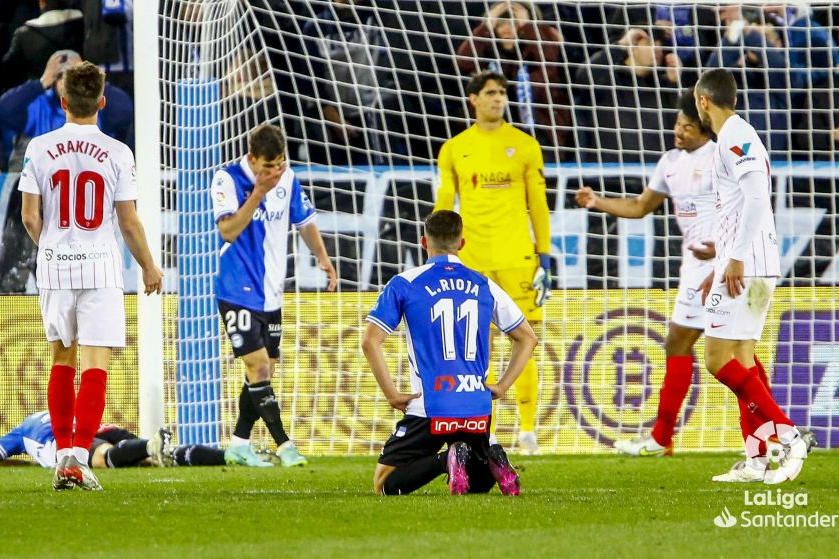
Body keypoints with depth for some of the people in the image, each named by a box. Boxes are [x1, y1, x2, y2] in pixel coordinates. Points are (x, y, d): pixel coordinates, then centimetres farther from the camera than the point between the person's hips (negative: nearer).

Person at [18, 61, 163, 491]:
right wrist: (149, 267, 13)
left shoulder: (40, 149, -2)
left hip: (54, 266, 2)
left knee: (61, 360, 16)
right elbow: (129, 222, -3)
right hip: (100, 266, -2)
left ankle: (63, 453, 18)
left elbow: (30, 217, -1)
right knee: (95, 366, -3)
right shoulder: (117, 153, -6)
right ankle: (78, 456, -14)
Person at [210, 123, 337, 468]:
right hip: (238, 293, -6)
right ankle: (283, 445, -10)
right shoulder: (227, 180, -14)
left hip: (271, 293, 7)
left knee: (265, 370, 9)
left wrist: (322, 257, 4)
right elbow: (228, 230, -25)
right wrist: (258, 192, -31)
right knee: (258, 366, -13)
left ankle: (239, 445, 18)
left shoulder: (287, 179, 2)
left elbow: (304, 221, 17)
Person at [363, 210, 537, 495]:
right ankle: (489, 458, -13)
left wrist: (391, 394, -1)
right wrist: (501, 387, 17)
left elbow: (370, 341, -7)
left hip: (429, 407, -4)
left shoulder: (404, 284, 2)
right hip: (477, 407, 4)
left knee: (385, 484, 5)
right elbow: (527, 338, 18)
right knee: (478, 483, 23)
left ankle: (445, 460, -21)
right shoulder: (484, 286, 12)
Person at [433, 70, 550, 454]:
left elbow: (538, 205, 7)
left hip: (517, 256, -1)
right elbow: (443, 207, 11)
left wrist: (544, 260, 2)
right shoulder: (454, 150, 8)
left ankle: (527, 430, 3)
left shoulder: (524, 146, 6)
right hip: (471, 259, 1)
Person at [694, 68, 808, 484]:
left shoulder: (734, 138, -11)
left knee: (719, 359, -11)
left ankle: (787, 435, -15)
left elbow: (756, 198, -23)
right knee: (741, 361, 9)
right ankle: (757, 461, 6)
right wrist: (719, 268, 28)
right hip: (755, 267, 10)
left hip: (745, 267, -10)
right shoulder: (737, 137, 20)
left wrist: (736, 259, -24)